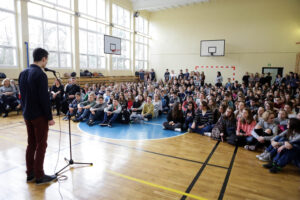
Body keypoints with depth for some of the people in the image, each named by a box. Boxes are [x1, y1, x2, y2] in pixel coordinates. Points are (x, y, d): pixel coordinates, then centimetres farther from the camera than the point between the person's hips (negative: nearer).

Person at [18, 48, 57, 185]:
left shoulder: (23, 73, 9)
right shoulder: (40, 75, -18)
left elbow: (22, 95, 14)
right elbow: (44, 98, -20)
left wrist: (25, 110, 20)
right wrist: (50, 117, -14)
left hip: (27, 114, 9)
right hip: (39, 116, -8)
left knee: (31, 144, 15)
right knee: (41, 145, 1)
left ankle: (30, 174, 24)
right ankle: (39, 176, 10)